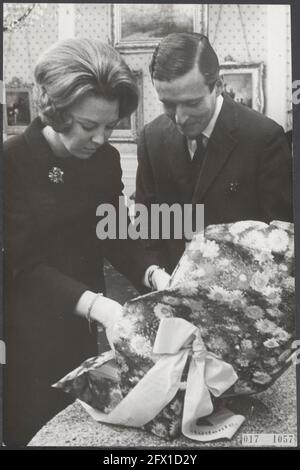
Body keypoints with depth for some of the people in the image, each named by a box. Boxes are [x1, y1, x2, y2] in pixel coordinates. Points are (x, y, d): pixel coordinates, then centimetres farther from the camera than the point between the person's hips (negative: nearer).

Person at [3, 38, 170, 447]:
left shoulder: (106, 159, -1)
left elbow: (112, 237, 3)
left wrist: (152, 274, -16)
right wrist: (93, 303, -29)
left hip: (85, 326, 4)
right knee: (34, 432, 12)